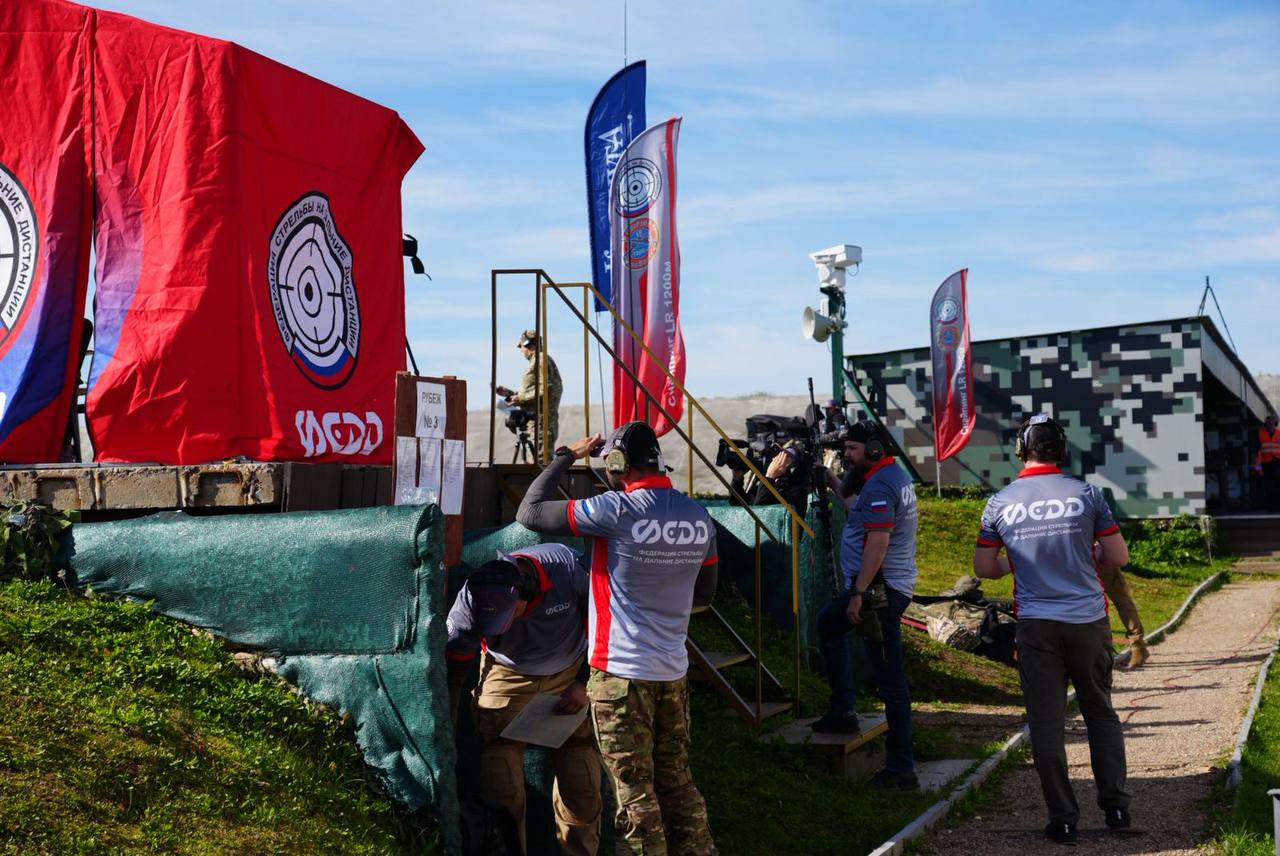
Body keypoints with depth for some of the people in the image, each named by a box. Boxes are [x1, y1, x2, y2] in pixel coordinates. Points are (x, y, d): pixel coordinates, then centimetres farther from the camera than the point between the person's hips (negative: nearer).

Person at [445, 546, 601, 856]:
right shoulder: (471, 602, -27)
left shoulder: (569, 567, -29)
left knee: (581, 783, -3)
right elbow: (450, 672, -16)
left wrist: (584, 684, -13)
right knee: (501, 787, -10)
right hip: (508, 678, 0)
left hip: (570, 674, 0)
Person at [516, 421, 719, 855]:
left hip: (622, 672, -6)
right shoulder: (699, 516, 3)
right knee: (677, 782, 16)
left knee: (635, 791, 3)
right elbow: (705, 592, 14)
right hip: (673, 671, 6)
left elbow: (529, 513, -10)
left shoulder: (616, 511, -16)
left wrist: (566, 455, 1)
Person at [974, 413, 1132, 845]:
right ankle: (1116, 806, 18)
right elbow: (1119, 557, 0)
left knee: (1047, 724, 5)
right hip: (1088, 620, 1)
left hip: (1036, 626, 0)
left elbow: (983, 568, 5)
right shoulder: (1086, 494, -3)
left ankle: (1063, 821, 7)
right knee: (1101, 713, 16)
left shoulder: (1000, 504, -1)